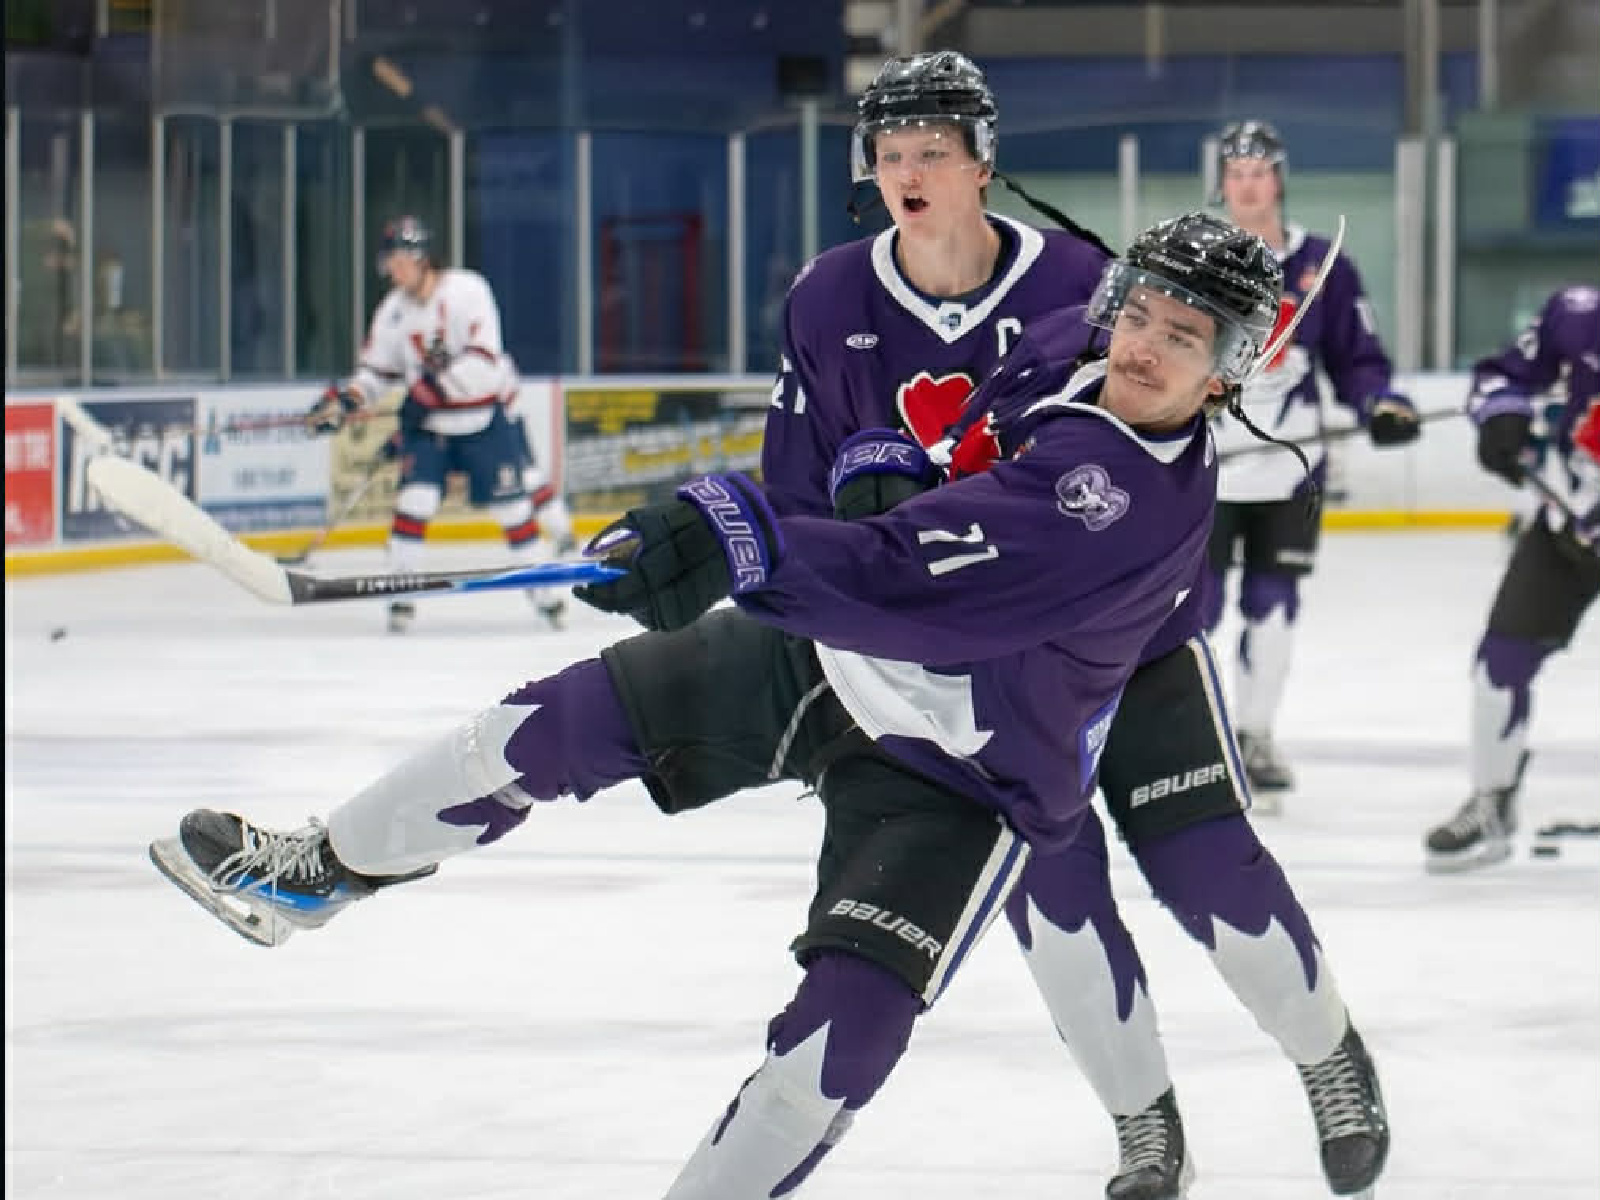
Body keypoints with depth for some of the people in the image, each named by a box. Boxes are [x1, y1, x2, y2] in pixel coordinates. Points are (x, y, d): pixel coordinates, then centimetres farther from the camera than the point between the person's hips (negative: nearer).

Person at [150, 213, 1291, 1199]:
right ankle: (312, 874, 22)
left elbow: (919, 587, -42)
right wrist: (884, 467, -8)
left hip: (960, 782, -7)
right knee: (574, 717, 4)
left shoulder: (1151, 506, -32)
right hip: (829, 660, 7)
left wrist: (738, 536, -49)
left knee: (848, 1026, -21)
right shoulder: (1068, 366, -6)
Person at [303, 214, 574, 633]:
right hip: (428, 423, 3)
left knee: (510, 504, 2)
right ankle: (402, 594, -6)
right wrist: (342, 401, -9)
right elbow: (376, 371, 8)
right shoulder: (393, 310, -1)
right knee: (414, 499, -13)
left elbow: (484, 360, -26)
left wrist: (434, 388, -30)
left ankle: (542, 589, 19)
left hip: (484, 417, -3)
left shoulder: (467, 290, -18)